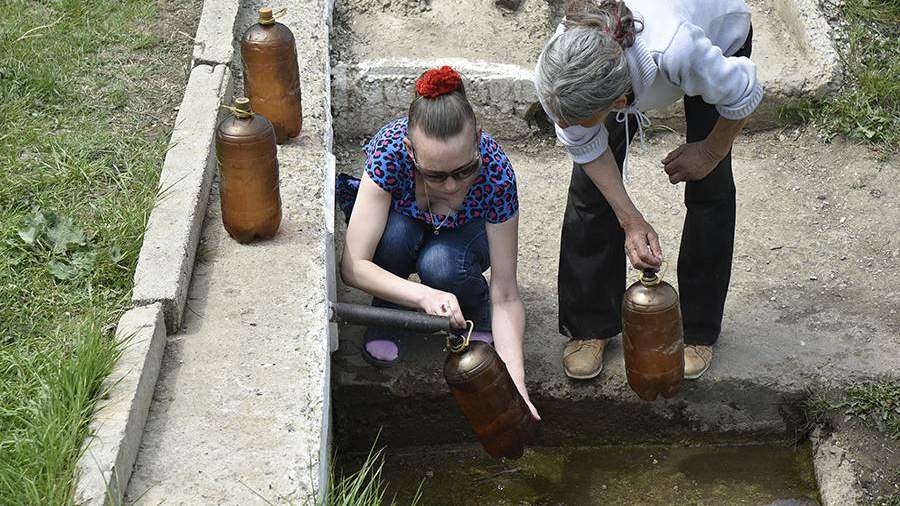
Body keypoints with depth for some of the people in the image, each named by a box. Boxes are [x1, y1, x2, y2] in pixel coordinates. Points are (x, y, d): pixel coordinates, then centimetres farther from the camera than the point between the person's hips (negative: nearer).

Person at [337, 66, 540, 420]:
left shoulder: (496, 172, -36)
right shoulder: (390, 151, -38)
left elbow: (506, 295, -30)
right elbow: (353, 266, -38)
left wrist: (517, 386, -41)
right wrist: (424, 296, -55)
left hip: (464, 232, 0)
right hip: (400, 217, 0)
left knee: (439, 264, -35)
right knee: (396, 233, -36)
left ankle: (477, 312, -1)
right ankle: (388, 312, -5)